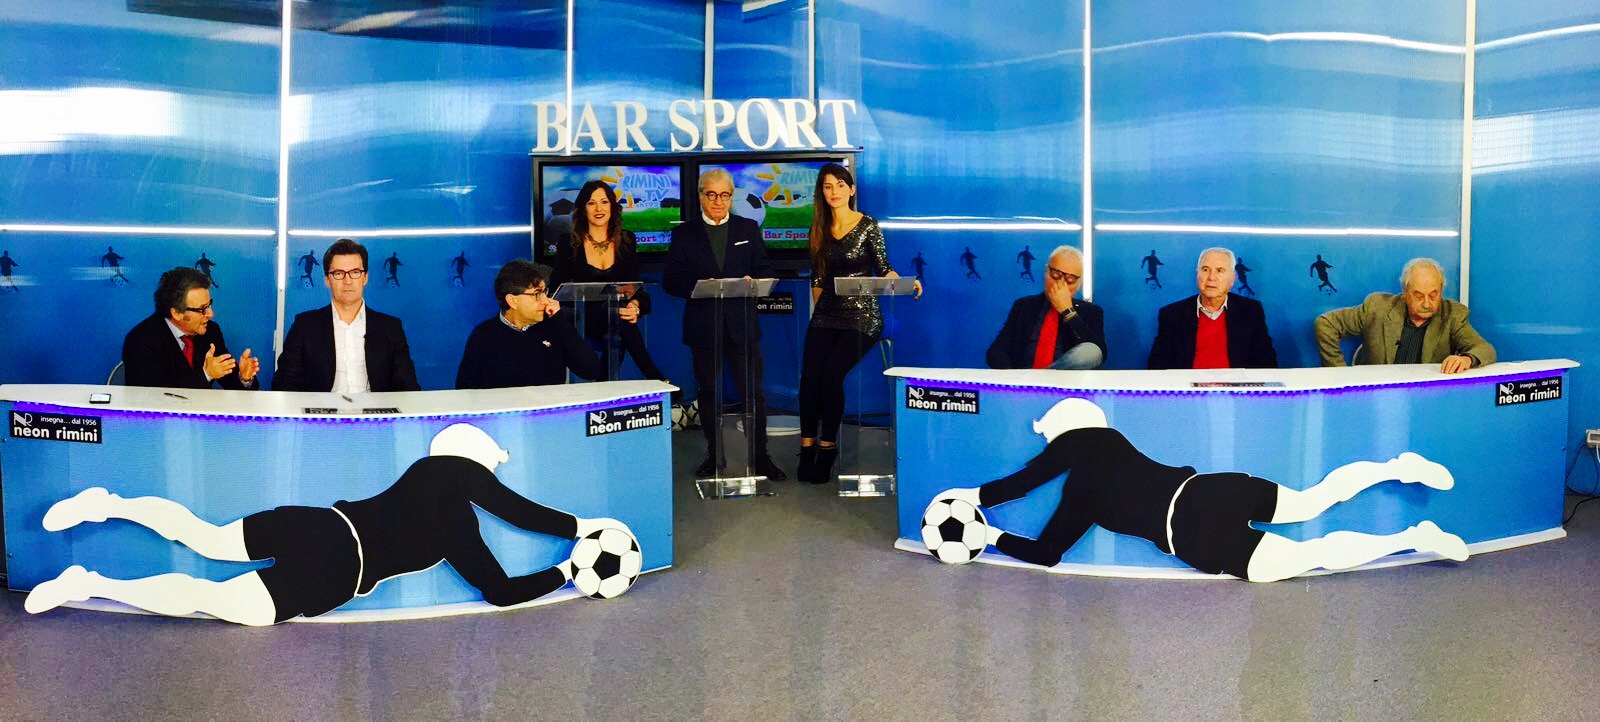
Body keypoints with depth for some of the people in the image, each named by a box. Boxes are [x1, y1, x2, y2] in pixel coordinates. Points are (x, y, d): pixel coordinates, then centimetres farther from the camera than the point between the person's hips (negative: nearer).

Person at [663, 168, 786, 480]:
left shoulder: (749, 229, 11)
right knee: (708, 393, 9)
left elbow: (766, 270, 10)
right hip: (703, 325, 0)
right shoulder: (684, 233, 6)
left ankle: (759, 456, 7)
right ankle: (714, 455, 21)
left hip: (742, 324, 0)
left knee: (753, 392, -1)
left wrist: (752, 281, -13)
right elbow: (671, 280, 1)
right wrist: (696, 286, -18)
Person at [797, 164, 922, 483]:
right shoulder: (820, 230, 11)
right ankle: (807, 447, -3)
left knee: (832, 373, -20)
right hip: (827, 313, 4)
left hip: (861, 315, -4)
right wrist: (816, 311, 13)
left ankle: (827, 448, -7)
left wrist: (906, 283, -18)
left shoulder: (868, 226, -2)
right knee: (809, 375, -13)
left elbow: (883, 269, -2)